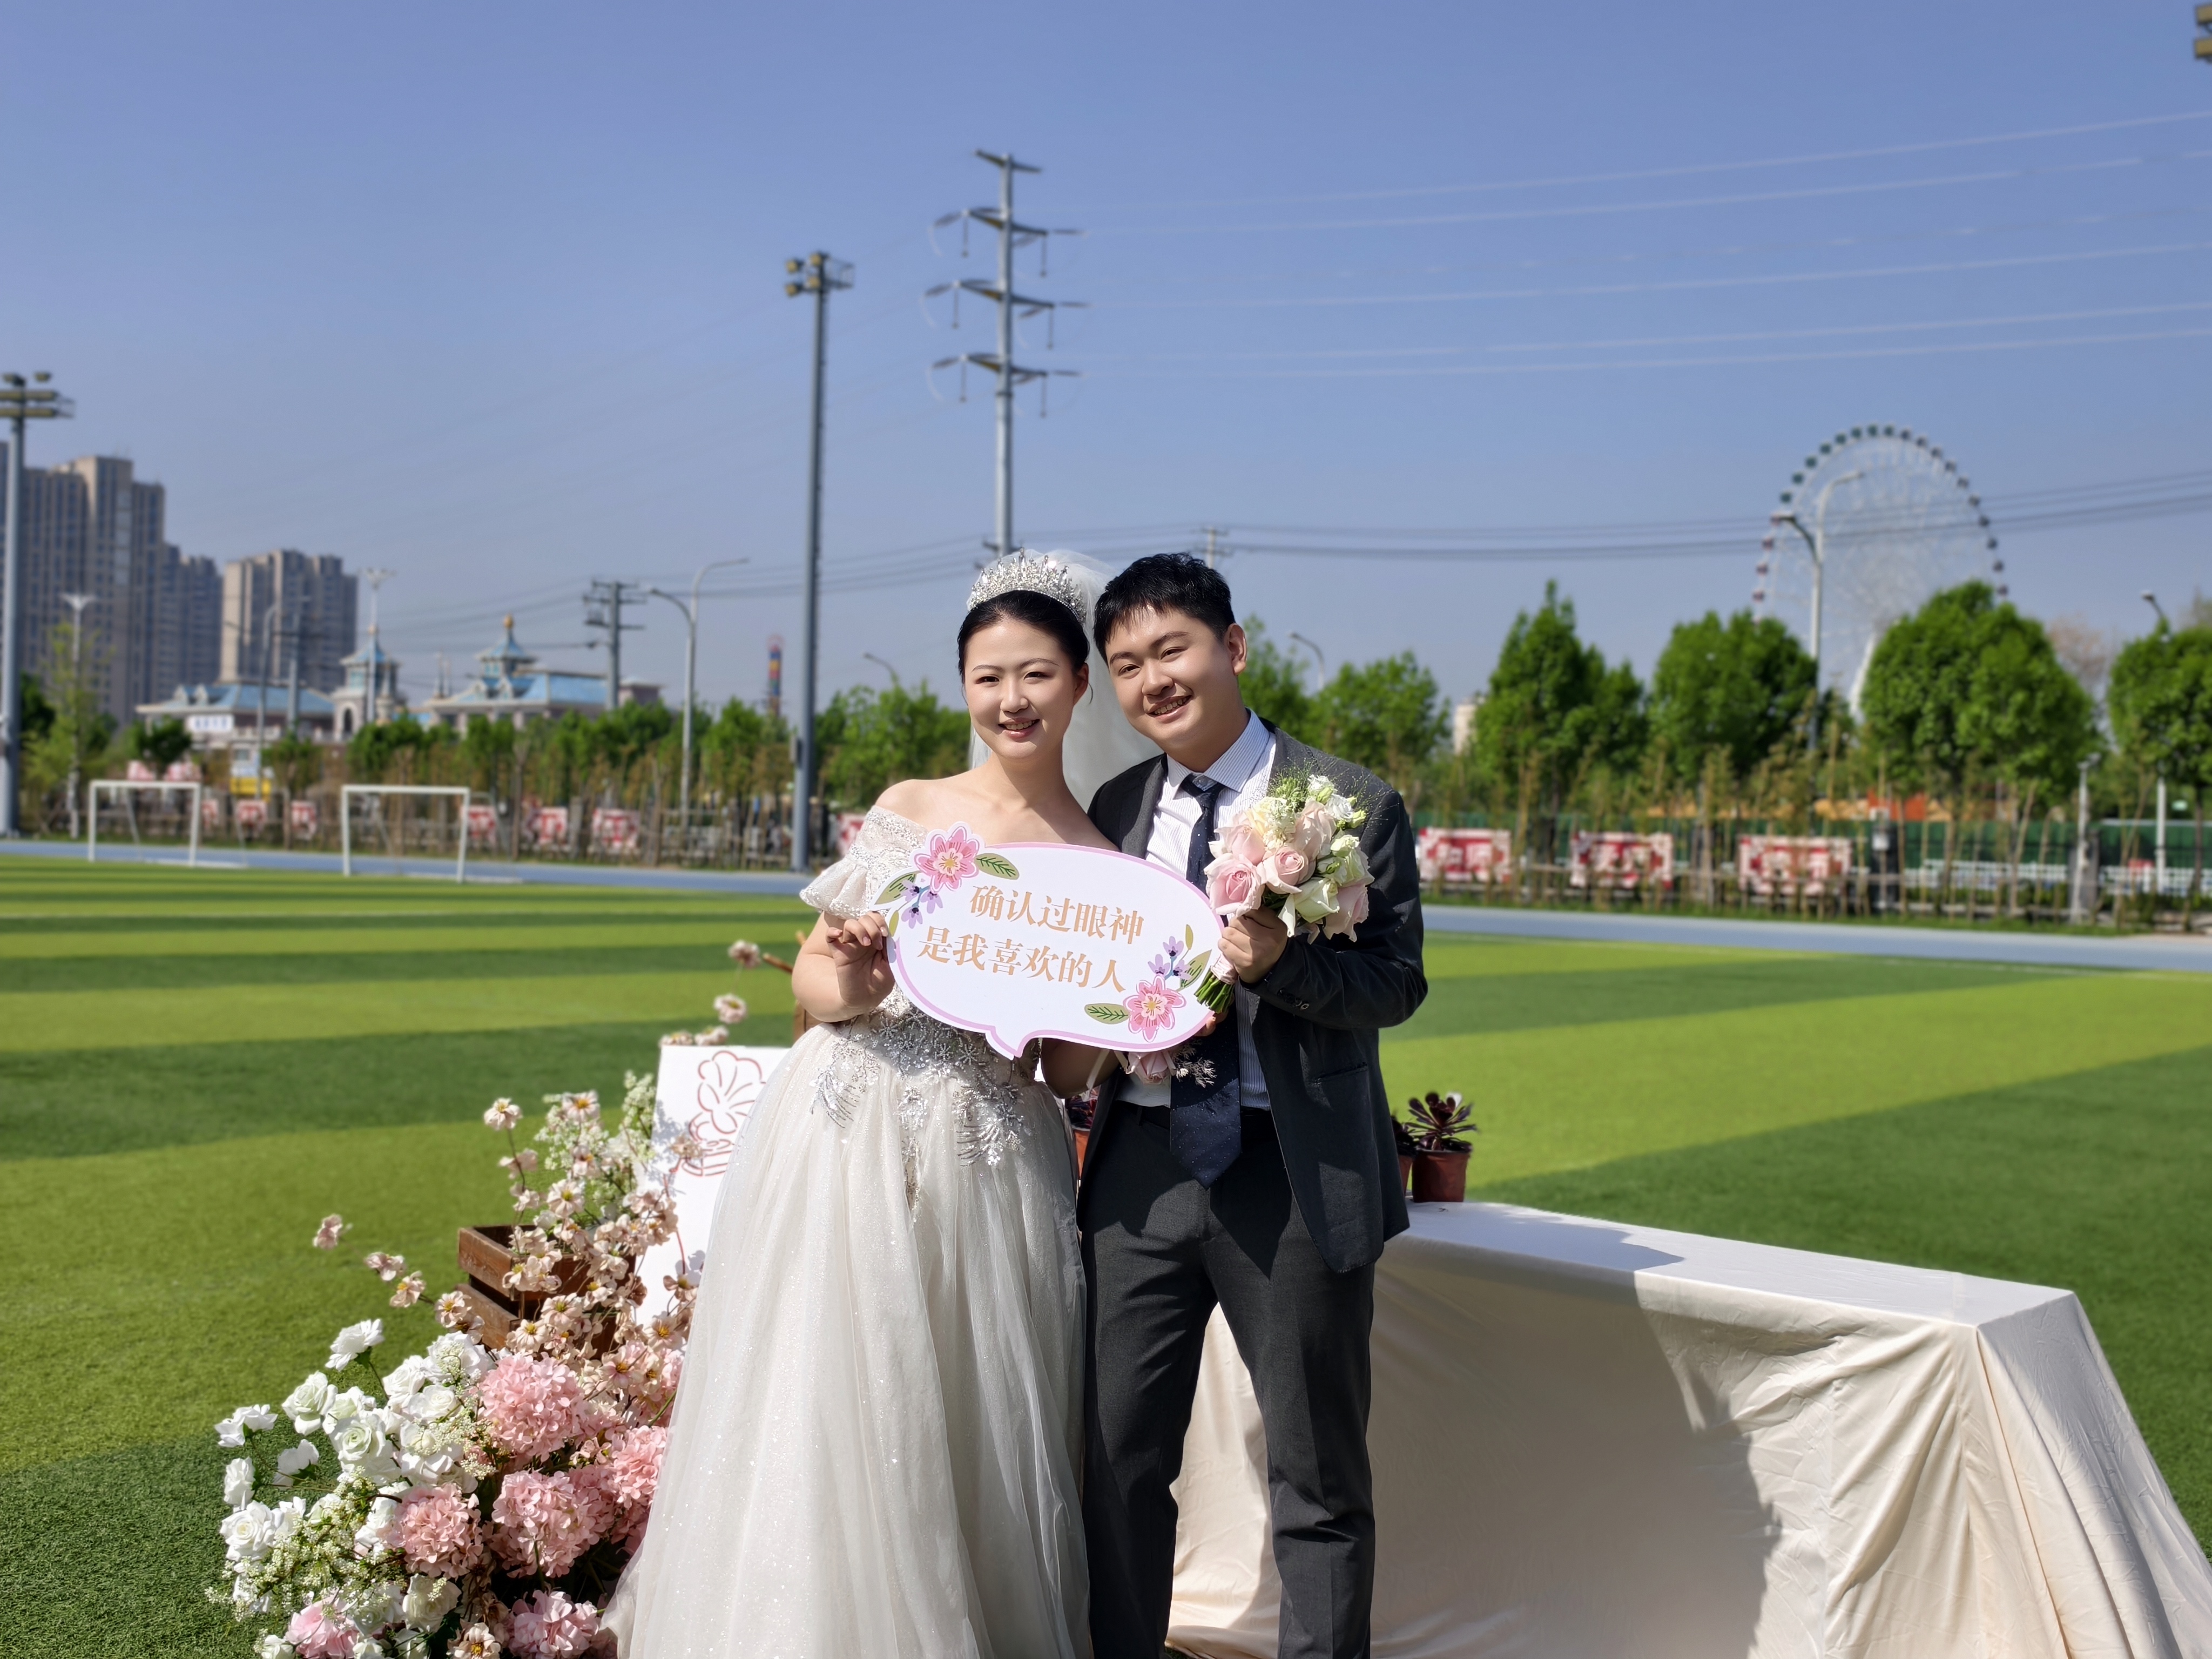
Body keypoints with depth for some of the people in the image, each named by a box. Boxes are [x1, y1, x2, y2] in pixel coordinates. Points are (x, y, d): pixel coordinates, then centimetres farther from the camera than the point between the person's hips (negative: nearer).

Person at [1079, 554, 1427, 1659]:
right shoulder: (1114, 811, 10)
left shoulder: (1353, 805, -5)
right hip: (1141, 1168, 4)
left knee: (1318, 1480, 9)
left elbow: (1396, 983, -8)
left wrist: (1283, 961, -25)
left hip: (1294, 1177, -4)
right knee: (1118, 1464, 14)